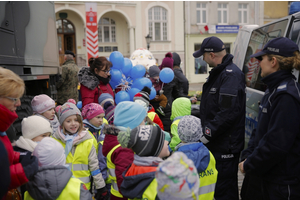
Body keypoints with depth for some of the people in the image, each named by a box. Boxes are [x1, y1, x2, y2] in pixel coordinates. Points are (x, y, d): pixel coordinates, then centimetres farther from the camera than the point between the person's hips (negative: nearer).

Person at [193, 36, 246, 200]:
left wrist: (207, 135, -22)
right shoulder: (218, 72, 14)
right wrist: (204, 131, 20)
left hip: (226, 146, -10)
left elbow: (228, 113, -27)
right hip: (215, 142, 10)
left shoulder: (231, 74, -19)